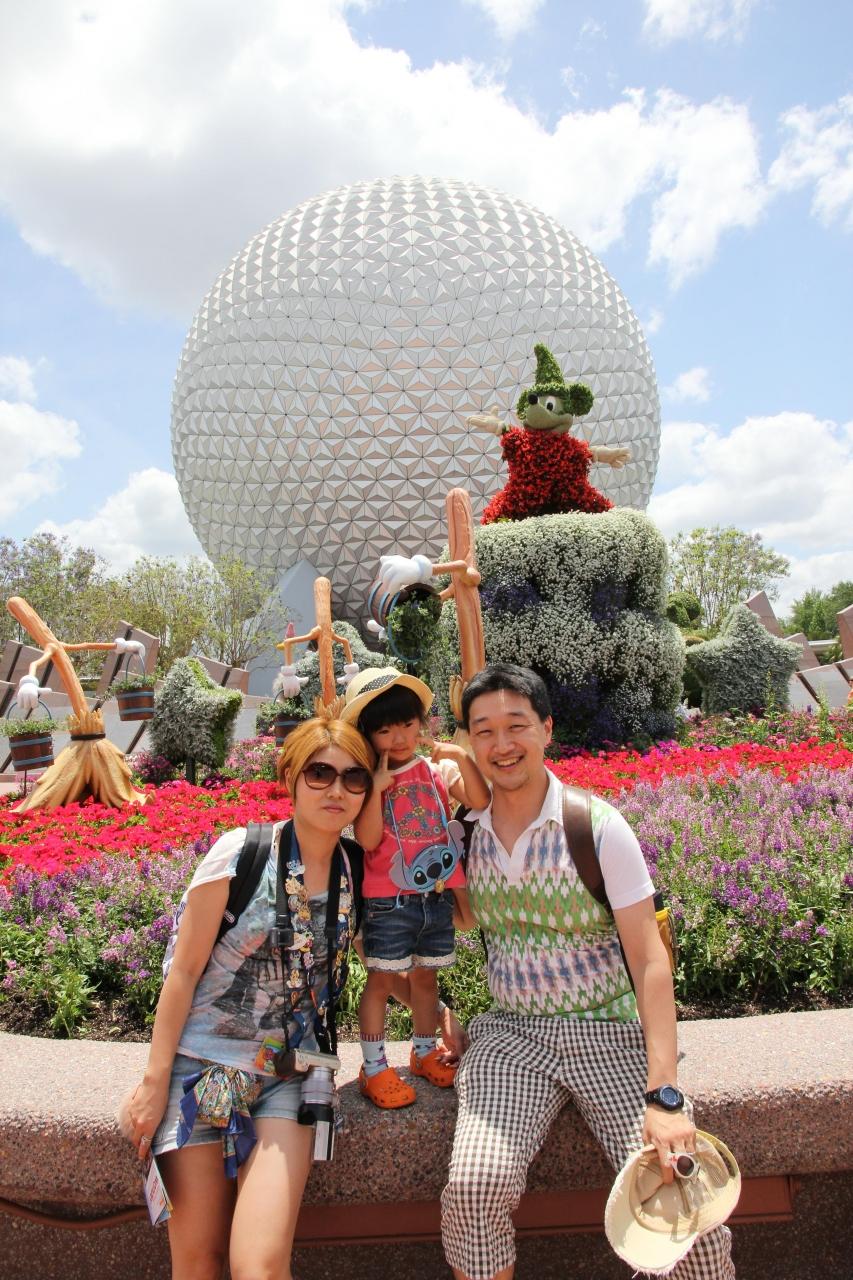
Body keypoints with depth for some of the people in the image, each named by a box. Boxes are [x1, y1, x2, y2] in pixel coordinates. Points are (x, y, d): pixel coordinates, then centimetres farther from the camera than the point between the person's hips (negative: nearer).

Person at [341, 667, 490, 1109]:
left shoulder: (438, 770, 1)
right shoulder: (368, 782, -6)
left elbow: (481, 801, -11)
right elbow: (367, 839, -16)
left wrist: (462, 757, -21)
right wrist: (377, 787, -23)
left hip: (438, 896, 4)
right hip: (388, 901, -3)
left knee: (425, 976, 19)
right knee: (381, 979, 5)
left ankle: (424, 1053, 37)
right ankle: (374, 1067, 21)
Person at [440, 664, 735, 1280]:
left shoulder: (599, 826, -11)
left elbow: (649, 959, -12)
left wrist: (664, 1094, -18)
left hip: (610, 1031, -1)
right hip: (509, 1033, 2)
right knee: (473, 1186, -23)